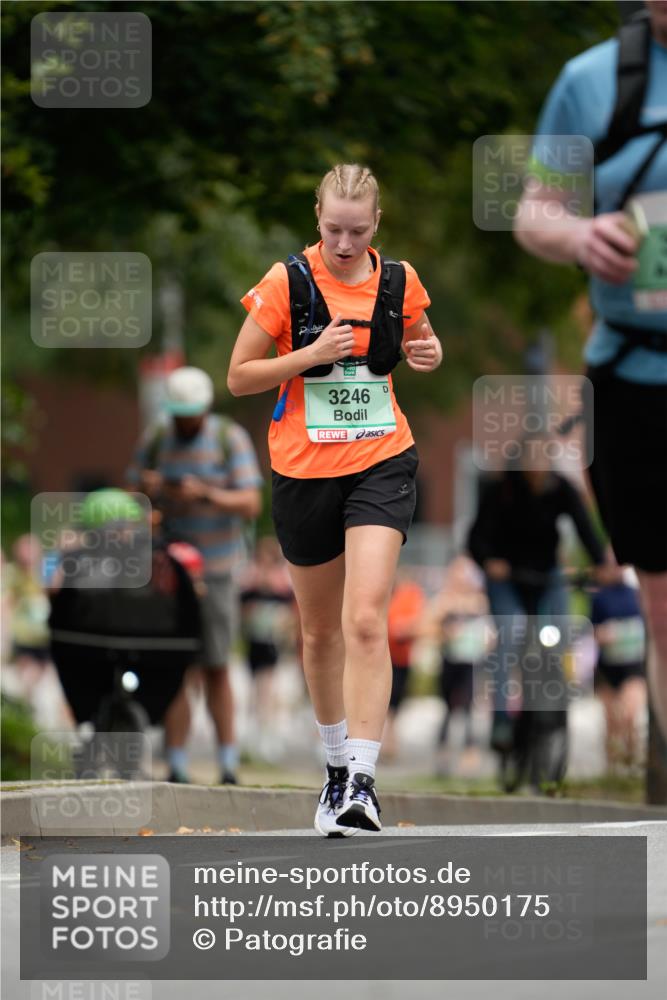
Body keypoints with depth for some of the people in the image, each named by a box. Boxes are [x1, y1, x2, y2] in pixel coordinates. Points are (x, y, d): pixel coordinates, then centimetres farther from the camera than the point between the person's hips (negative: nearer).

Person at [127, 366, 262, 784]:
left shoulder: (232, 439, -6)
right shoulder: (155, 440, 2)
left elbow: (251, 505, -13)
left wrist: (205, 494, -30)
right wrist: (146, 488, -16)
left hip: (216, 570, -2)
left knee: (216, 670, 1)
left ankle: (229, 766, 8)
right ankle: (177, 770, -3)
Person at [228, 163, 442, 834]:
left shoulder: (399, 281, 2)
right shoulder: (286, 283, -6)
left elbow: (419, 341, 22)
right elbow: (238, 377, -4)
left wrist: (429, 352, -2)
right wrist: (312, 354, -18)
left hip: (382, 463, 0)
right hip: (304, 471, 0)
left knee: (366, 621, -17)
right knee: (320, 631, 12)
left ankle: (361, 781, -21)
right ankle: (337, 764, 31)